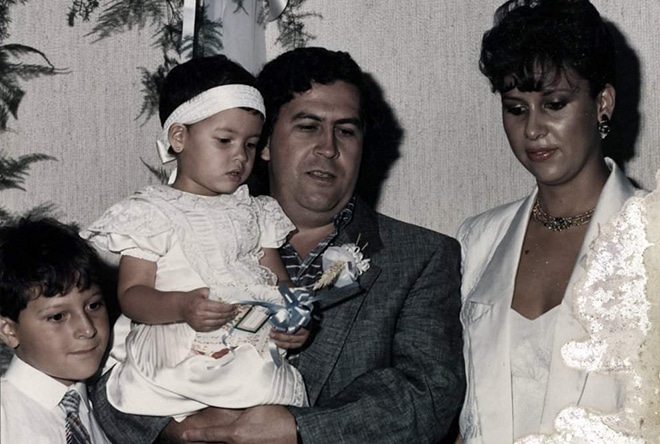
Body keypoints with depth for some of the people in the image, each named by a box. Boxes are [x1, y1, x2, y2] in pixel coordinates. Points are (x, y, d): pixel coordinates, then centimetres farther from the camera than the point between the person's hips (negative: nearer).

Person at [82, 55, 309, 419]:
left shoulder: (256, 212, 19)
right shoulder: (152, 212, 3)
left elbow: (279, 283, 19)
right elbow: (131, 294, -3)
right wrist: (181, 306, -22)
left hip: (255, 364, 3)